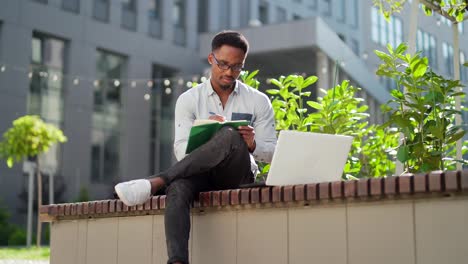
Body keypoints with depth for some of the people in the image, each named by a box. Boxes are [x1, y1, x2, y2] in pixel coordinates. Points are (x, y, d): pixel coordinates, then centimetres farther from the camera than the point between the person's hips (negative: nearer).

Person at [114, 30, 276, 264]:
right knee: (178, 188, -37)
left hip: (237, 175, 0)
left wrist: (253, 145, -18)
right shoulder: (188, 100, 8)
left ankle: (155, 182, -36)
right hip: (199, 174, 1)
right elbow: (182, 151, -1)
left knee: (231, 136, -35)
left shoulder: (258, 102, 8)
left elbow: (271, 153, 6)